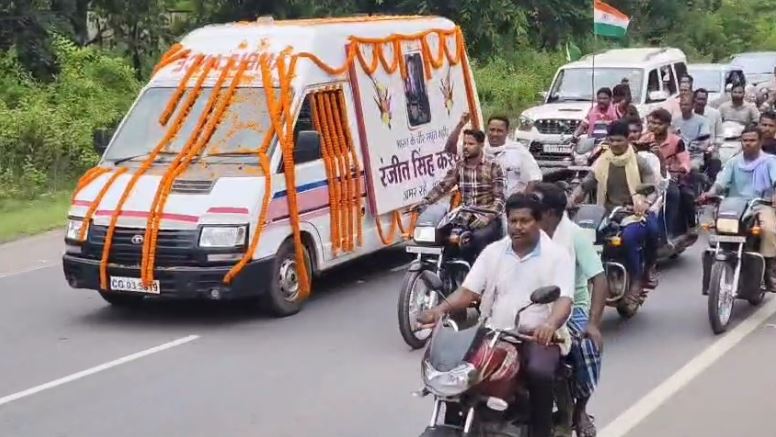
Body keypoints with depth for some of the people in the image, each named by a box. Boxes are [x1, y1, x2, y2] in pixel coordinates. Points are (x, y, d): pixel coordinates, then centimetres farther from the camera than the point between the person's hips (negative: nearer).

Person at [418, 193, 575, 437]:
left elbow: (564, 299, -13)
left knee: (540, 372, -35)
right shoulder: (493, 252, 10)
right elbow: (468, 291, 6)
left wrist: (550, 324, -36)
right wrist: (440, 309, -15)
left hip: (539, 336, -4)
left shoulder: (557, 255, -1)